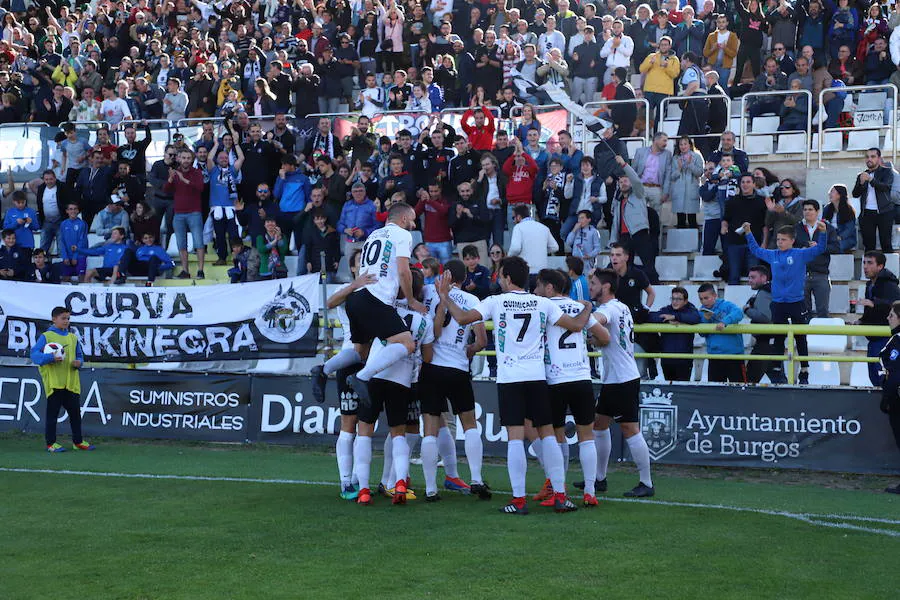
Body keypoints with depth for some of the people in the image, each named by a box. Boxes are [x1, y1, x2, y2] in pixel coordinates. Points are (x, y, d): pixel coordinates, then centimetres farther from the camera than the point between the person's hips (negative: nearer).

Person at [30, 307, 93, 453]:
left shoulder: (73, 338, 14)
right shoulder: (46, 336, -3)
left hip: (72, 383, 5)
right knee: (52, 412, 0)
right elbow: (34, 354, -11)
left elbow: (79, 355, 21)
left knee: (75, 412, 8)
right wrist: (51, 357, -25)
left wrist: (79, 362, -2)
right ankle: (51, 443, 5)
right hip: (54, 382, -5)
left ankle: (78, 441, 17)